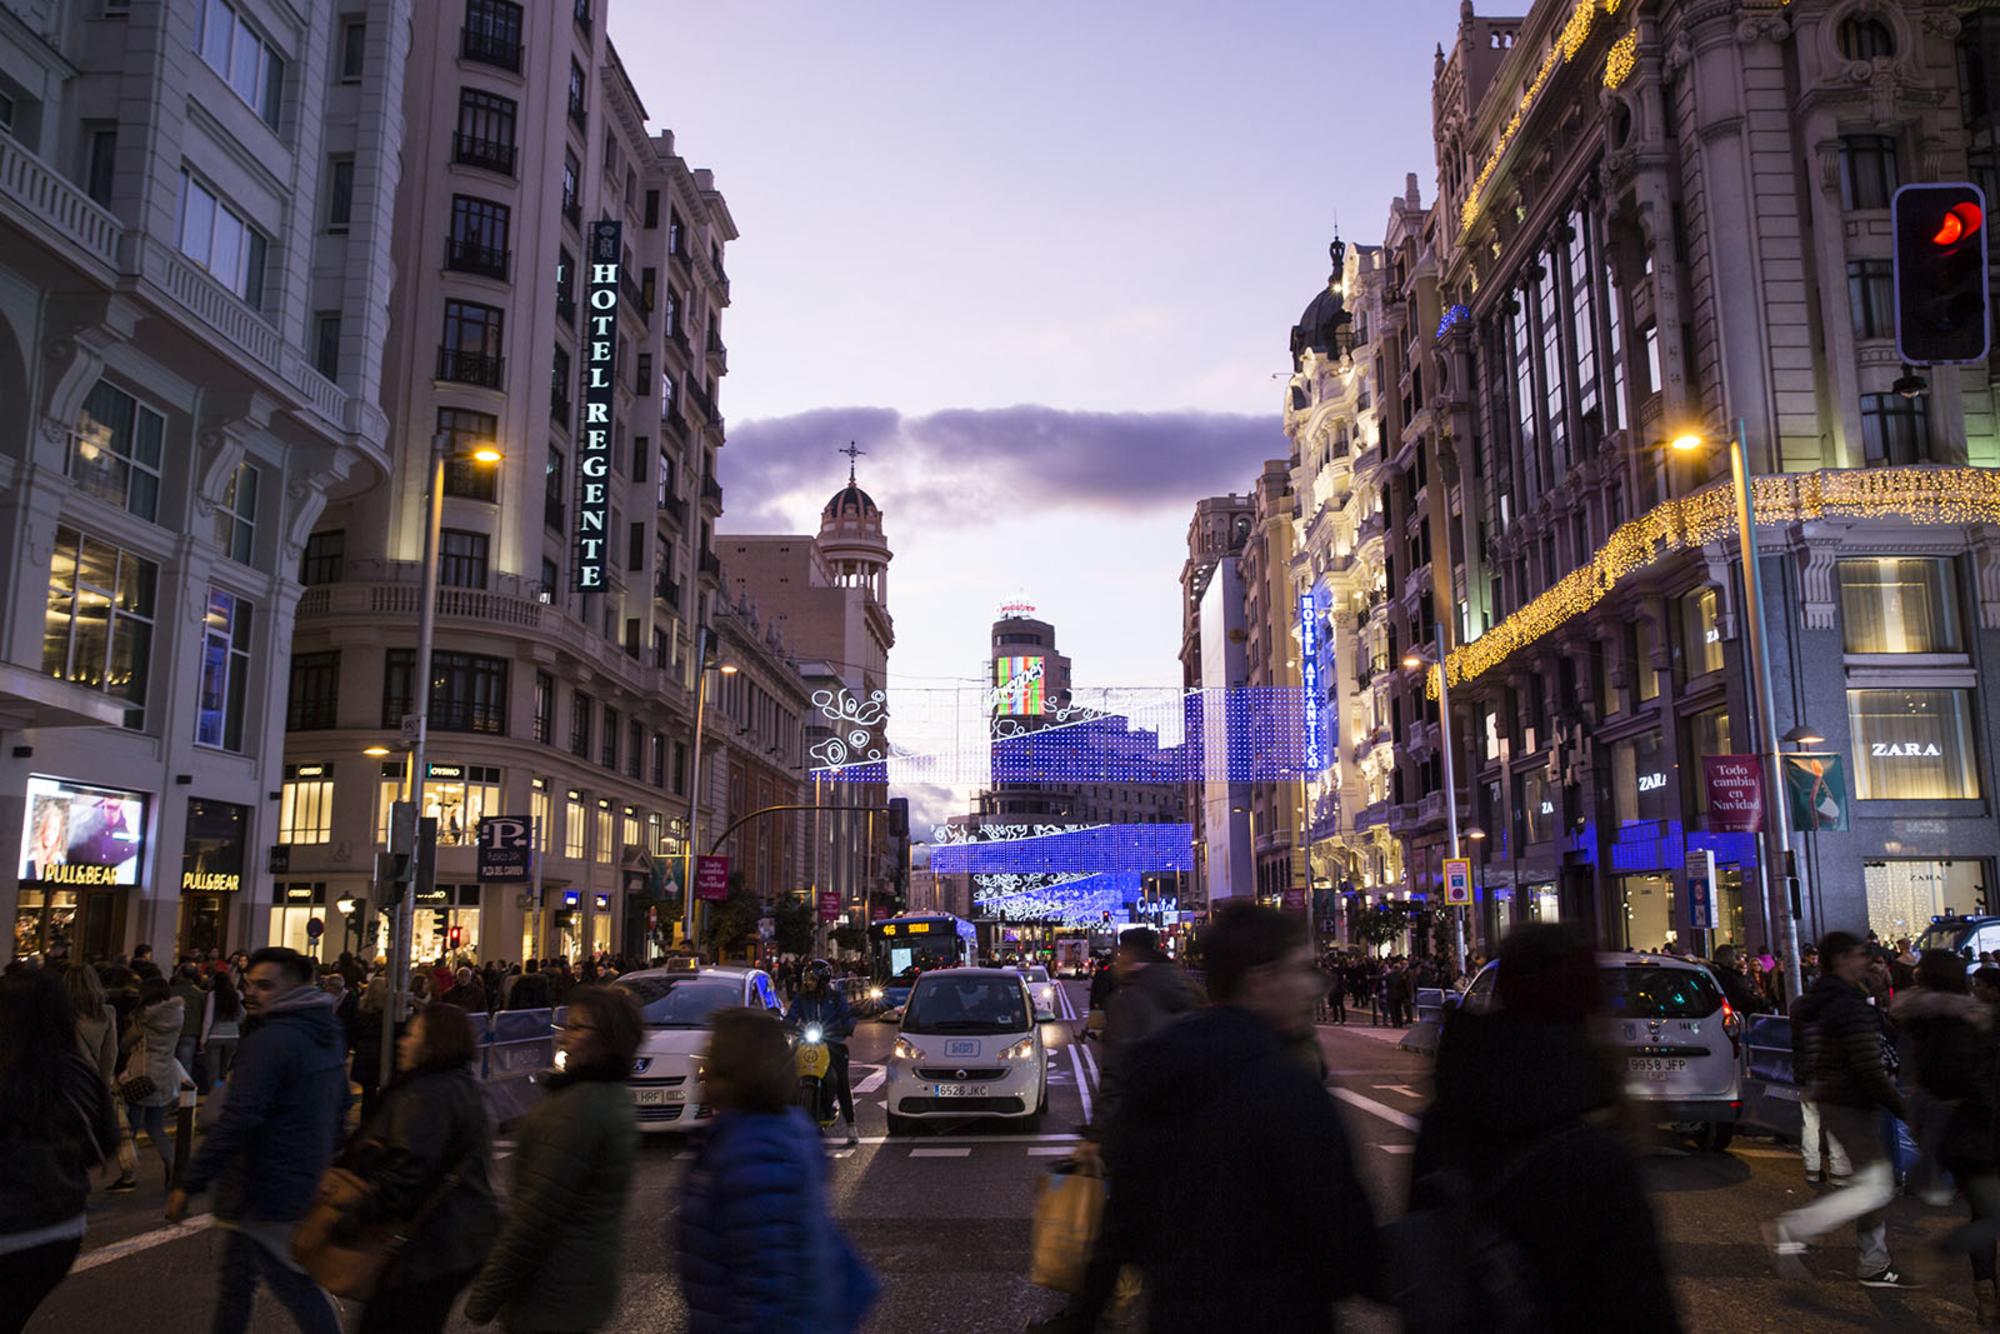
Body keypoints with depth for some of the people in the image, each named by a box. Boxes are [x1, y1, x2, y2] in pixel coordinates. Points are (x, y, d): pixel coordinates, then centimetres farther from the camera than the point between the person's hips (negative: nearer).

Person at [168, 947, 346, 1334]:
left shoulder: (270, 1040, -20)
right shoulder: (325, 1036, 10)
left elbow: (236, 1121, -25)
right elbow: (339, 1104, 18)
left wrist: (190, 1185, -20)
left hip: (265, 1196, -9)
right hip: (307, 1184, 9)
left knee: (298, 1289, -1)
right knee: (236, 1277, 22)